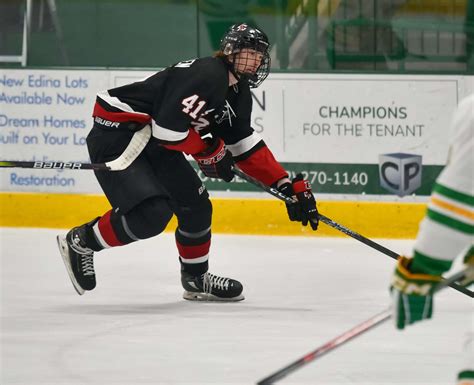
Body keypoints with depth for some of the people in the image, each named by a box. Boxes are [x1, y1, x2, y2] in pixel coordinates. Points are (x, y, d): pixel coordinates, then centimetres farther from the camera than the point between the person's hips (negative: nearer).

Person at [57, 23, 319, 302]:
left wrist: (289, 185, 8)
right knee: (152, 214, -23)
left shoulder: (239, 94, 9)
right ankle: (81, 241, -4)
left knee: (195, 205, 12)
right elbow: (168, 128, -28)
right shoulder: (206, 76, -23)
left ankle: (196, 279, 31)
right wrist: (209, 149, -13)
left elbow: (247, 146, 16)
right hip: (116, 135, -10)